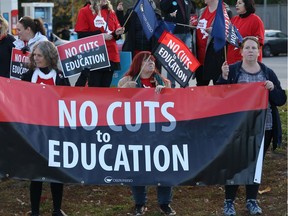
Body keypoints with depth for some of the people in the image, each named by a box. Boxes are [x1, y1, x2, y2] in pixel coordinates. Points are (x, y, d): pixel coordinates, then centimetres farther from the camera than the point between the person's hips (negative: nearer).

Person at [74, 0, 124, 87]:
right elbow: (81, 35, -9)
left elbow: (115, 34, 20)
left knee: (105, 87, 6)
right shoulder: (84, 12, -1)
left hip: (111, 56, 5)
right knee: (94, 88, -5)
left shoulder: (111, 12, 14)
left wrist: (117, 33, -3)